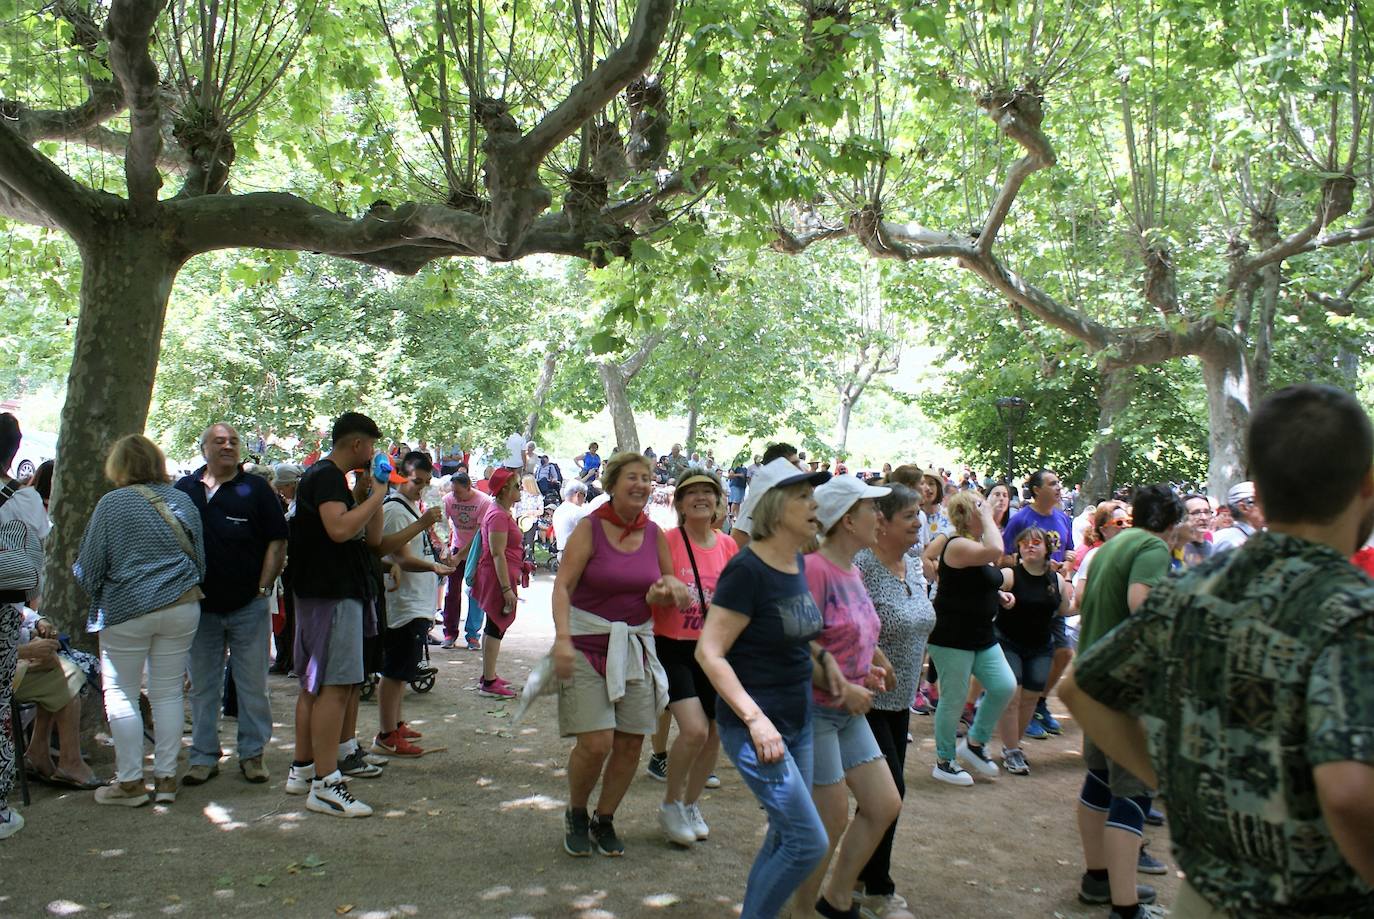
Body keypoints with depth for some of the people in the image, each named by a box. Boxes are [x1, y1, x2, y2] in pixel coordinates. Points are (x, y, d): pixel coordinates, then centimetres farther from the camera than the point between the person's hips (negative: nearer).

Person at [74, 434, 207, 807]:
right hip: (181, 607, 4)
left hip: (127, 610, -4)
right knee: (168, 693, 9)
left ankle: (130, 781, 9)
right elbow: (200, 557, 11)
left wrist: (97, 594, 18)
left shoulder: (111, 504, -7)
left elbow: (88, 567, -2)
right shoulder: (181, 500, 5)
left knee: (121, 695, 7)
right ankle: (166, 778, 13)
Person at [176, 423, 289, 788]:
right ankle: (204, 757, 19)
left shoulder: (255, 488, 2)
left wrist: (264, 587, -7)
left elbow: (277, 541, -1)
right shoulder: (184, 489, 9)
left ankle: (252, 753, 14)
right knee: (202, 686, 9)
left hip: (248, 605, -2)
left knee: (253, 684, 4)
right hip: (200, 605, 2)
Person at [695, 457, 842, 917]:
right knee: (808, 841, -8)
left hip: (798, 721, 9)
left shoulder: (796, 561, 5)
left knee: (786, 837, 17)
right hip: (755, 726, -8)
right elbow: (709, 652, -21)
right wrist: (755, 719, -25)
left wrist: (823, 656, 5)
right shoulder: (747, 570, -19)